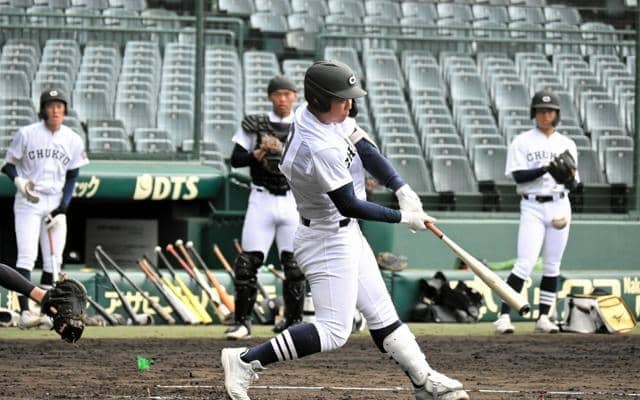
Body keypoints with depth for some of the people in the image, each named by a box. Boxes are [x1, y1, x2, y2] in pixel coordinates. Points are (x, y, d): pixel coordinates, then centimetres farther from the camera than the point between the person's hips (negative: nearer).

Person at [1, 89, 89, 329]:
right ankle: (25, 312, -19)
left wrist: (62, 209, -3)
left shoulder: (73, 140, 3)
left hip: (56, 203, 4)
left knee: (53, 261, 2)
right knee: (27, 256, -14)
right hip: (28, 203, -4)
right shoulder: (26, 134, -5)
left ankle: (46, 313, 7)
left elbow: (72, 177, 7)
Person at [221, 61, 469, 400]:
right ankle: (246, 360, -7)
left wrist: (402, 189, -11)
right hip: (329, 241, -10)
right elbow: (349, 205, -24)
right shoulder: (321, 149, -31)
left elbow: (365, 148, 0)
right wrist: (403, 217, -14)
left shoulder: (315, 111, -4)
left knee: (381, 314, 15)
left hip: (346, 235, 10)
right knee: (333, 331, -9)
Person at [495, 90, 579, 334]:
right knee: (525, 264, -13)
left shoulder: (566, 144, 11)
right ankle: (504, 316, -12)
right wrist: (545, 170, -23)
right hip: (532, 206, -4)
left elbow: (573, 185, 9)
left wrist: (570, 178, -15)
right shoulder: (522, 142, 1)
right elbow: (518, 176, -10)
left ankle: (543, 317, 12)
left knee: (552, 265, 5)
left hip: (559, 206, 4)